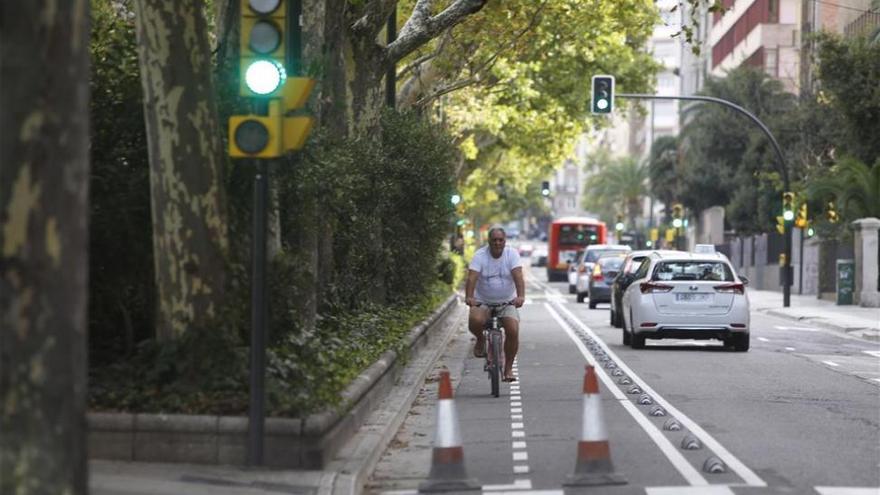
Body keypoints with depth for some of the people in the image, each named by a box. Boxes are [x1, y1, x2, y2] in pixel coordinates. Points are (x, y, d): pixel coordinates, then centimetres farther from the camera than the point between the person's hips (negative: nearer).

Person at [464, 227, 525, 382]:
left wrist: (520, 296, -38)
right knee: (475, 320, -32)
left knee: (513, 331, -18)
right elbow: (472, 277, -22)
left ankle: (508, 368, 1)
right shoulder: (480, 255, -9)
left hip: (507, 302, 1)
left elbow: (518, 276, -21)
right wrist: (469, 297, -40)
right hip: (482, 302, -1)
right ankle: (480, 340, 4)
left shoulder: (512, 254, -7)